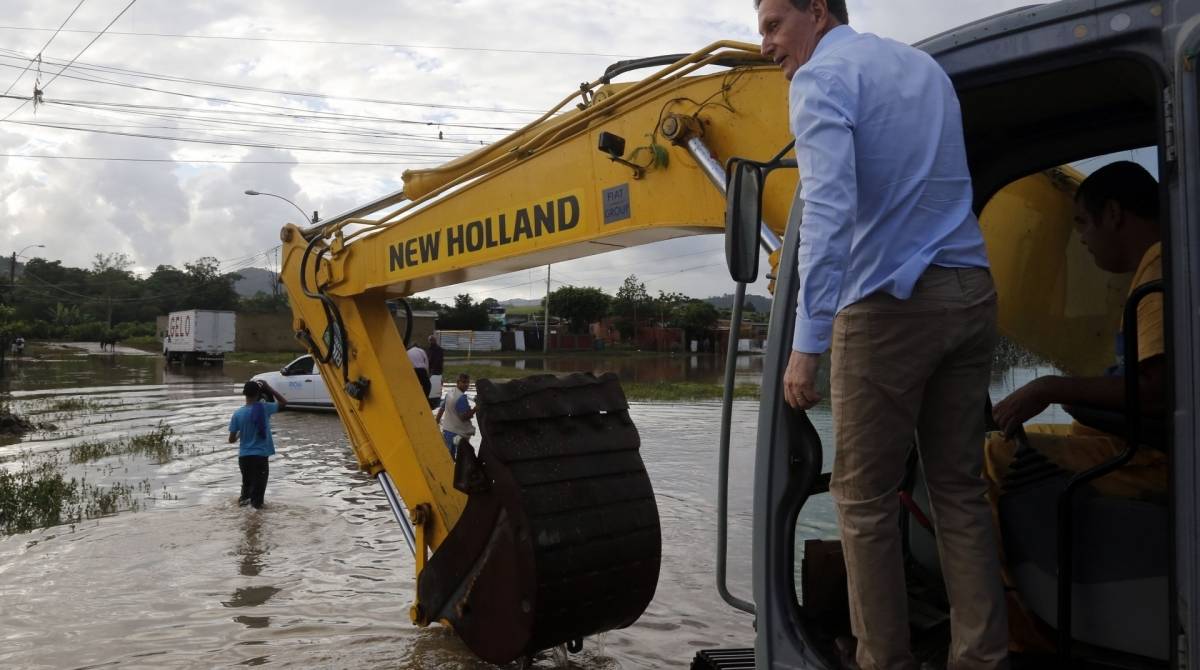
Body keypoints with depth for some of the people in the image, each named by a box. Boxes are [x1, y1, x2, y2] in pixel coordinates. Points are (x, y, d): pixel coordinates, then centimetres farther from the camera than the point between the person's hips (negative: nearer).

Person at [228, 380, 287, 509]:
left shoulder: (238, 413, -6)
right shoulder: (264, 408, -10)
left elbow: (231, 439, -2)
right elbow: (284, 402, 7)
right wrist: (269, 389, 4)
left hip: (244, 455, 2)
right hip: (261, 455, -2)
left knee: (246, 481, 23)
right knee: (259, 482, 5)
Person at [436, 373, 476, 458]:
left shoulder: (449, 393, 7)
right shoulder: (462, 398, -21)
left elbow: (441, 409, 17)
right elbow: (464, 417, -25)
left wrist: (437, 422, 28)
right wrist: (475, 409, -26)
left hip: (446, 430, 9)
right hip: (459, 433, -9)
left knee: (448, 456, 17)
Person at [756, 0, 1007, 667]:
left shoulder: (822, 77, -5)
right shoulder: (926, 65, 21)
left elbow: (828, 209, -19)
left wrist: (807, 342, -22)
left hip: (890, 306, -7)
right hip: (971, 293, 7)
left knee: (865, 498, 2)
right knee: (960, 488, 10)